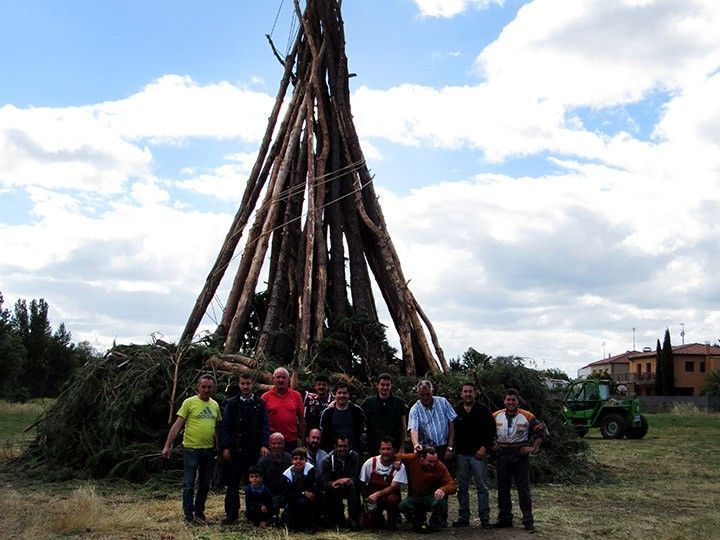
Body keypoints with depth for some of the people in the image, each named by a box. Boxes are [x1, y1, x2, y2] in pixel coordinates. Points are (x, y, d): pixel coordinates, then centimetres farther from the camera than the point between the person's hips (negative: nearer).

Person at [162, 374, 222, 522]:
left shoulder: (215, 405, 8)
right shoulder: (189, 402, -6)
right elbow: (177, 425, -8)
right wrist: (168, 446, -13)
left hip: (209, 450, 5)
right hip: (191, 449, -5)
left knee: (204, 485, 12)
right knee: (189, 484, 0)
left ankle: (199, 513, 23)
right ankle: (188, 515, 10)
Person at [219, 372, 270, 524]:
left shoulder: (260, 404, 6)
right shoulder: (231, 404, 6)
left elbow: (265, 426, 3)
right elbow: (224, 426, 4)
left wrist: (264, 445, -9)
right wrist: (225, 447, -5)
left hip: (254, 449, 0)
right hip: (235, 449, 0)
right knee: (233, 483, 3)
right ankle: (231, 514, 9)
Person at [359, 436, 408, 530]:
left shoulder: (399, 466, -15)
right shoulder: (370, 463, -10)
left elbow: (393, 487, -21)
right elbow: (362, 485, 0)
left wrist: (378, 494, -35)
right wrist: (367, 500, -11)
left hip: (389, 495, -2)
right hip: (371, 498, 2)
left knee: (392, 498, -35)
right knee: (366, 524, -13)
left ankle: (392, 521, -7)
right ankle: (378, 518, 22)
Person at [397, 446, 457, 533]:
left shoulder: (440, 467, -15)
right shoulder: (411, 459, -13)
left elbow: (452, 486, -20)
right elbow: (396, 457, 1)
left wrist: (443, 490, -42)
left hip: (432, 497, -1)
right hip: (414, 498, 1)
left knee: (440, 500, -34)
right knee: (403, 505, -30)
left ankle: (436, 525, -5)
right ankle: (419, 524, 1)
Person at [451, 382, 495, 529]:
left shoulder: (483, 410, 1)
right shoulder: (456, 411, 7)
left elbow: (491, 430, -1)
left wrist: (485, 447, -9)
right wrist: (452, 450, 4)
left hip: (478, 454, -3)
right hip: (461, 455, 3)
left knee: (482, 487, -1)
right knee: (462, 488, 7)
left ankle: (485, 518, 5)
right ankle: (464, 517, 15)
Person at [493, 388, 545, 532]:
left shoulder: (527, 416, -5)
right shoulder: (496, 416, 3)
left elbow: (541, 430, 2)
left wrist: (533, 447, -4)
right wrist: (492, 445, 4)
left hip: (520, 454, -3)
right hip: (502, 454, 3)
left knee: (523, 488, -1)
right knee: (502, 488, 9)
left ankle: (528, 521, 6)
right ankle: (504, 519, 19)